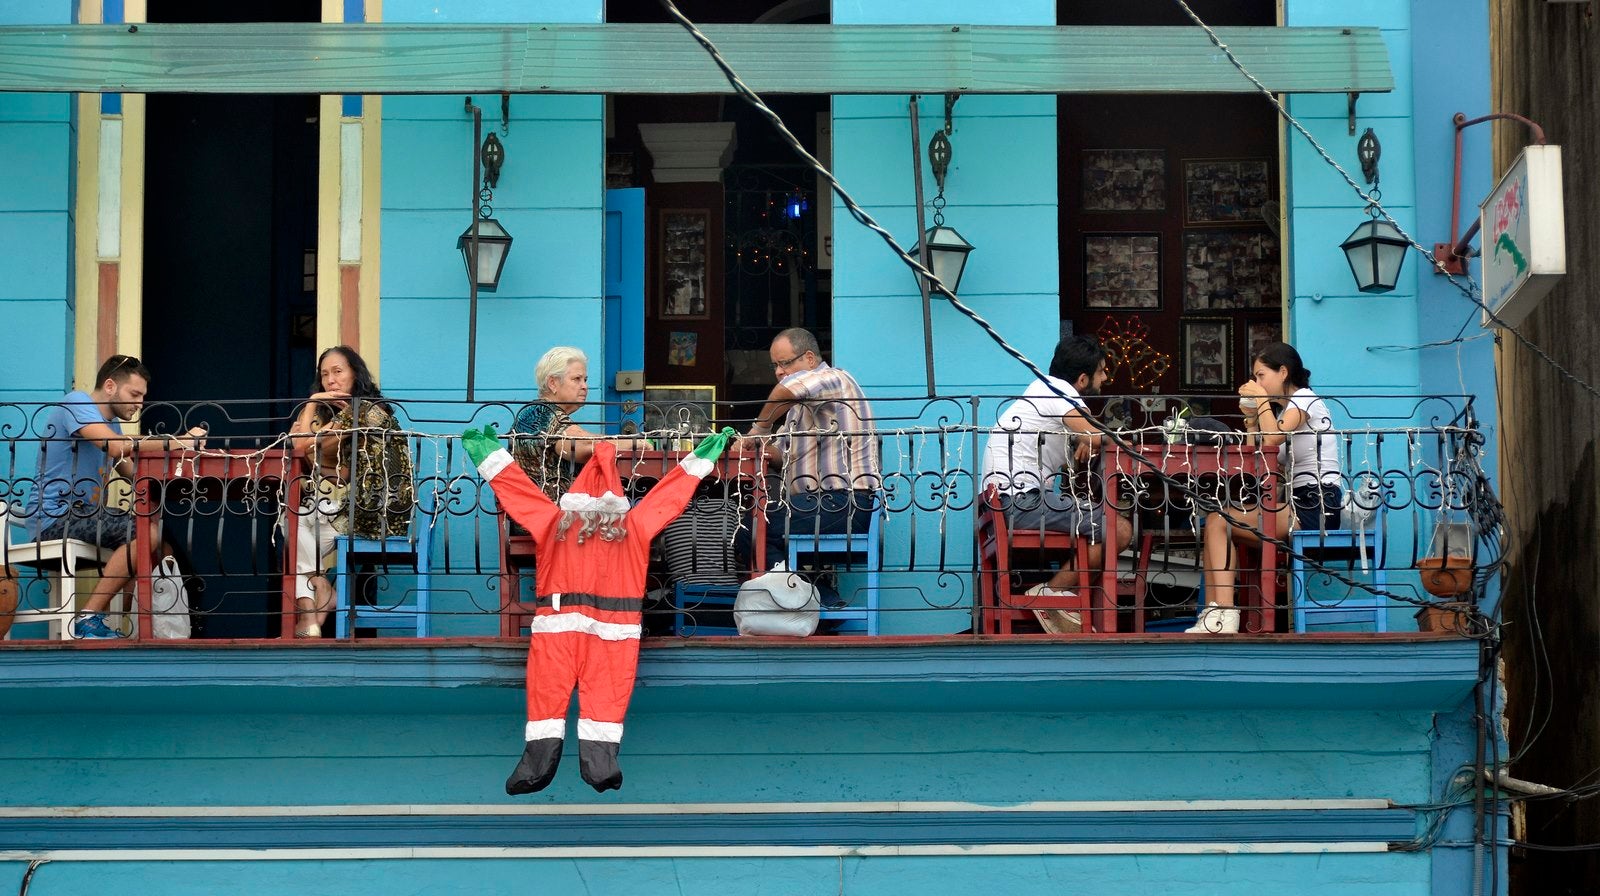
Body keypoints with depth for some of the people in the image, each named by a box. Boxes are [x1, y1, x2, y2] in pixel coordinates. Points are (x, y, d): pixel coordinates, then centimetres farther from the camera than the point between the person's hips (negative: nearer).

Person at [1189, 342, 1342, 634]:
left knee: (1218, 522, -17)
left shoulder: (1305, 399, -3)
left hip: (1316, 507, -10)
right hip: (1300, 506, 10)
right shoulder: (1282, 410, 24)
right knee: (1216, 525, 0)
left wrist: (1262, 400, -7)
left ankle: (1223, 614, -21)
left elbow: (1272, 439, -22)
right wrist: (1251, 419, 11)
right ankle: (1215, 615, -10)